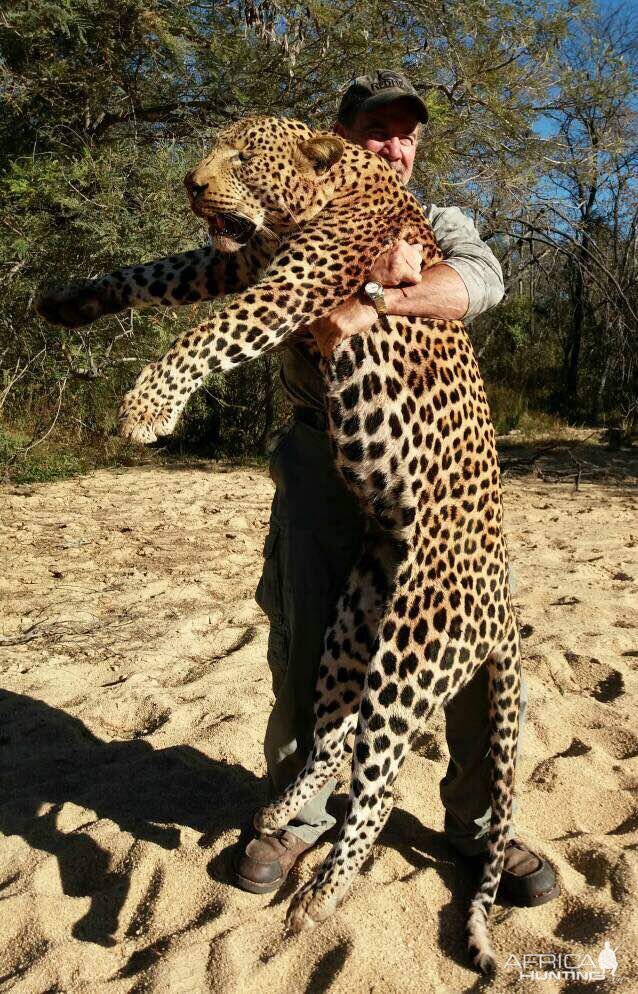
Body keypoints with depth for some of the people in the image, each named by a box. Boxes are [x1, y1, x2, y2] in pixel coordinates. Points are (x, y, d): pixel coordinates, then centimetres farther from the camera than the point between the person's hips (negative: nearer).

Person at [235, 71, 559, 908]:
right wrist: (378, 265, -17)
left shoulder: (441, 225, 17)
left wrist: (371, 302, -22)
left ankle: (479, 821, 21)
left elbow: (481, 280, -7)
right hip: (323, 458, 0)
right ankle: (299, 813, 27)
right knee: (305, 647, 5)